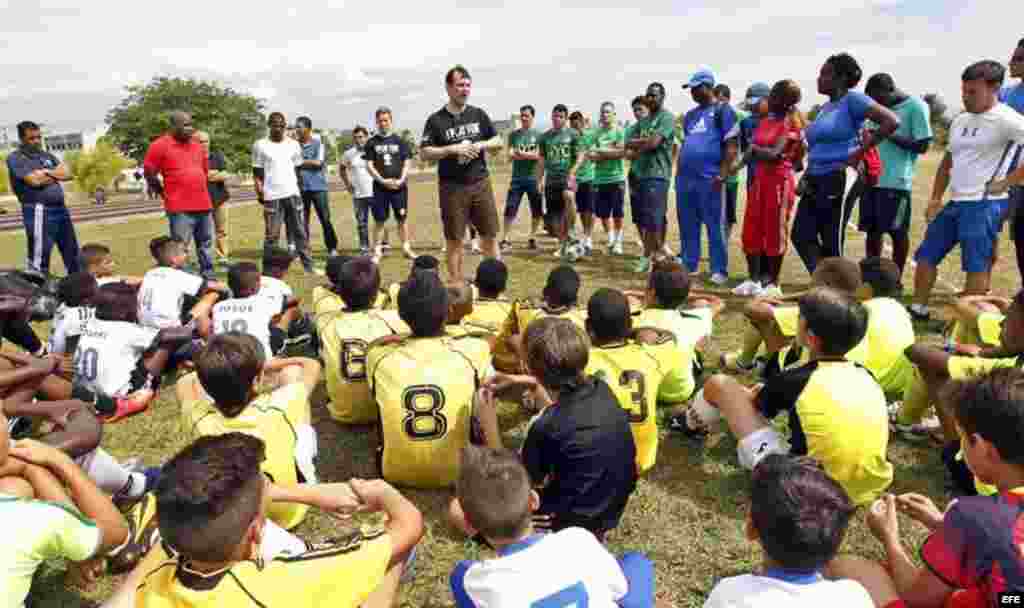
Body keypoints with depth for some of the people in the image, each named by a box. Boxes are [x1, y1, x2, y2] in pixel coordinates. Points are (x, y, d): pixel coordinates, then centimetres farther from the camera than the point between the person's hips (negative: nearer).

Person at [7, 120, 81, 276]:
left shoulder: (47, 155, 17)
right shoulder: (15, 158, -2)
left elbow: (68, 174, 5)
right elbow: (34, 181, -15)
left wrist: (46, 172, -8)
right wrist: (56, 174, 1)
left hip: (60, 209, 7)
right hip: (39, 212, -7)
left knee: (72, 252, 15)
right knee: (38, 258, -5)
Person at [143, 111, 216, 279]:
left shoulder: (197, 144, 13)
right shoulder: (160, 145, -6)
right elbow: (149, 173, -2)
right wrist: (164, 194, 1)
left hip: (203, 205, 7)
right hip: (180, 208, -6)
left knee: (206, 244, 14)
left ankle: (208, 278, 25)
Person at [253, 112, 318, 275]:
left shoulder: (293, 144, 11)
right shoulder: (260, 145, 2)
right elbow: (257, 173, 2)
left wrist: (299, 187, 10)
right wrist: (260, 193, -7)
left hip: (293, 194, 3)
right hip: (272, 196, -3)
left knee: (300, 231, 5)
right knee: (271, 235, 0)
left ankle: (308, 266, 10)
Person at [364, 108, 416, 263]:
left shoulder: (399, 141, 7)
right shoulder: (372, 143, 5)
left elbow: (407, 162, 5)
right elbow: (369, 165, 1)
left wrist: (401, 180, -9)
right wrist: (383, 181, -11)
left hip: (399, 186, 1)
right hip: (380, 187, -1)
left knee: (402, 218, 6)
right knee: (379, 220, 2)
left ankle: (406, 248, 16)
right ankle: (378, 251, 9)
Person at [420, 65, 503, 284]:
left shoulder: (479, 114, 7)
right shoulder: (436, 120, -2)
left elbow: (498, 142, 13)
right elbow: (424, 153, -6)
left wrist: (481, 145, -7)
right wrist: (452, 149, -17)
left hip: (480, 183, 3)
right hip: (452, 187, -3)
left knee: (489, 236, 5)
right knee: (454, 239, 3)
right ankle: (456, 284, 12)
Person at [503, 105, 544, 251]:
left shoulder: (538, 134, 4)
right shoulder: (513, 134, 8)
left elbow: (539, 155, -6)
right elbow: (510, 154, -2)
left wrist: (521, 153, -15)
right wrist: (530, 155, -14)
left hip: (533, 178, 0)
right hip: (517, 178, 0)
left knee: (537, 211, 5)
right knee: (510, 209, -4)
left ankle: (532, 238, 20)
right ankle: (505, 240, 1)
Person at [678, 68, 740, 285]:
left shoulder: (722, 110, -1)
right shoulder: (690, 115, 20)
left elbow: (731, 146, -7)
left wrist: (722, 175, -15)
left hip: (710, 179, -7)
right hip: (685, 177, 7)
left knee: (715, 226, -2)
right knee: (687, 225, 11)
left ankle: (719, 270, 4)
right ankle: (687, 263, 21)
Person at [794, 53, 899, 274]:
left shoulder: (853, 100, -7)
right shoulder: (825, 107, 16)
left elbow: (892, 122, -17)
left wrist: (861, 151, -14)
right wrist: (806, 176, 11)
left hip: (838, 181, -8)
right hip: (815, 182, 8)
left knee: (832, 244, -2)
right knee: (801, 236, 1)